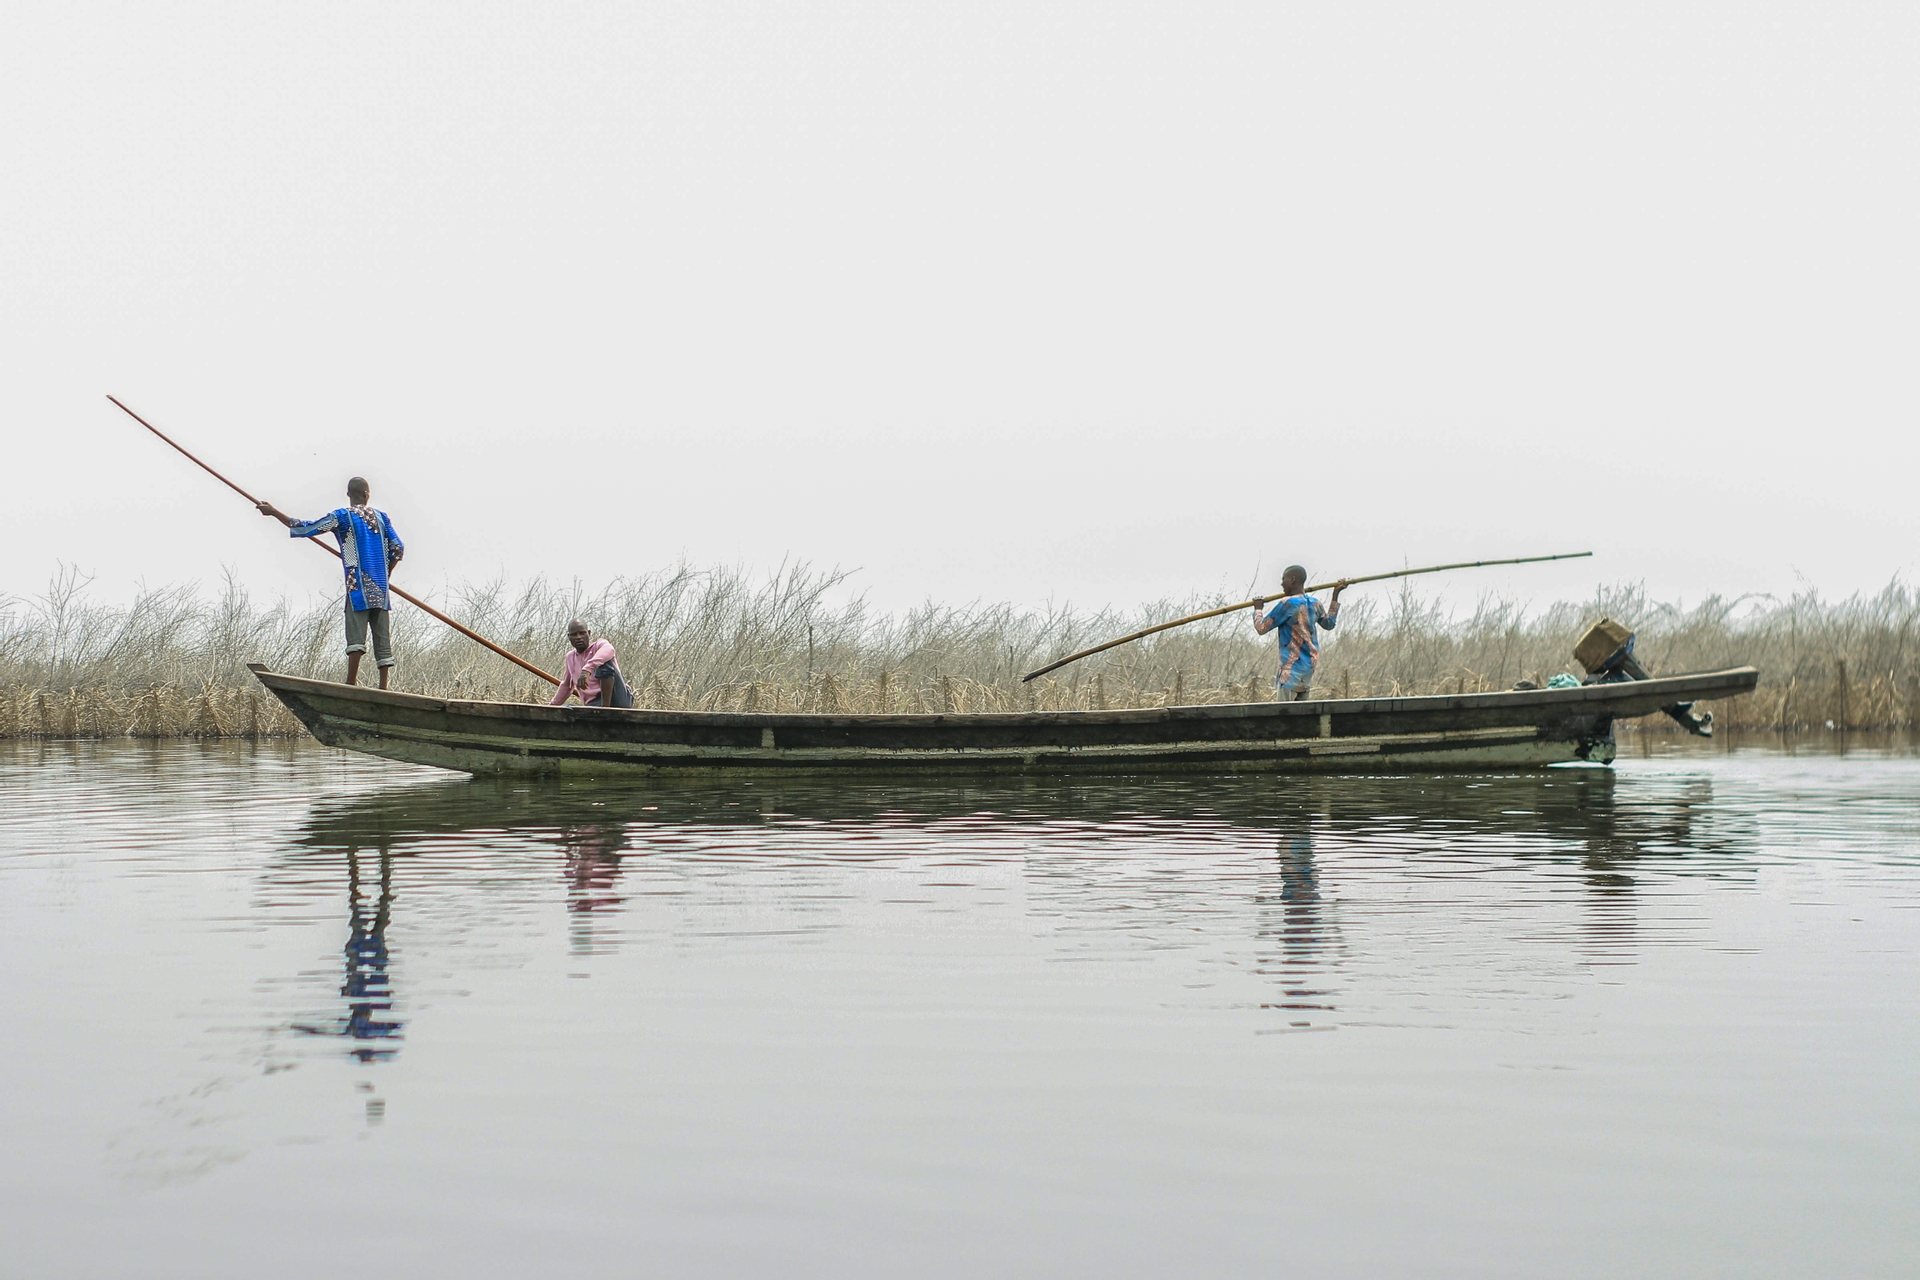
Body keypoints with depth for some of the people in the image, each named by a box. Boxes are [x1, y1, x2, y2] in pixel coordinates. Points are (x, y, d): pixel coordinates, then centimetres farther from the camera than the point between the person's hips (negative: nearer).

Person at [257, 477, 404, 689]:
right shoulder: (381, 517, 11)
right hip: (380, 589, 4)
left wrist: (273, 512, 9)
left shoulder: (342, 516, 0)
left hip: (358, 587, -4)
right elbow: (398, 548, 8)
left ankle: (351, 685, -21)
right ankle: (383, 688, 2)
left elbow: (305, 529, -1)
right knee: (382, 637, 4)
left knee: (356, 636, -11)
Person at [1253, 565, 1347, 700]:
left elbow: (1261, 628, -10)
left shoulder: (1288, 604, -14)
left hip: (1292, 665, -8)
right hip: (1309, 664, 8)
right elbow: (1329, 624, 27)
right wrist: (1335, 595, 32)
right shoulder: (1314, 604, 8)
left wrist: (1257, 609, 10)